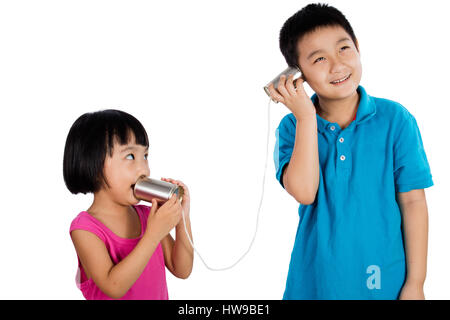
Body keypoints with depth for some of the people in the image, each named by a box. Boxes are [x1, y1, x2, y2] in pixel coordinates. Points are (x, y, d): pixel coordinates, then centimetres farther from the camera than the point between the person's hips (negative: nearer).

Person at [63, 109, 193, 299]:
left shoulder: (148, 216, -4)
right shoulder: (85, 228, -18)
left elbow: (181, 271, -3)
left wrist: (182, 220, -15)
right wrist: (154, 234, -31)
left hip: (159, 296, 4)